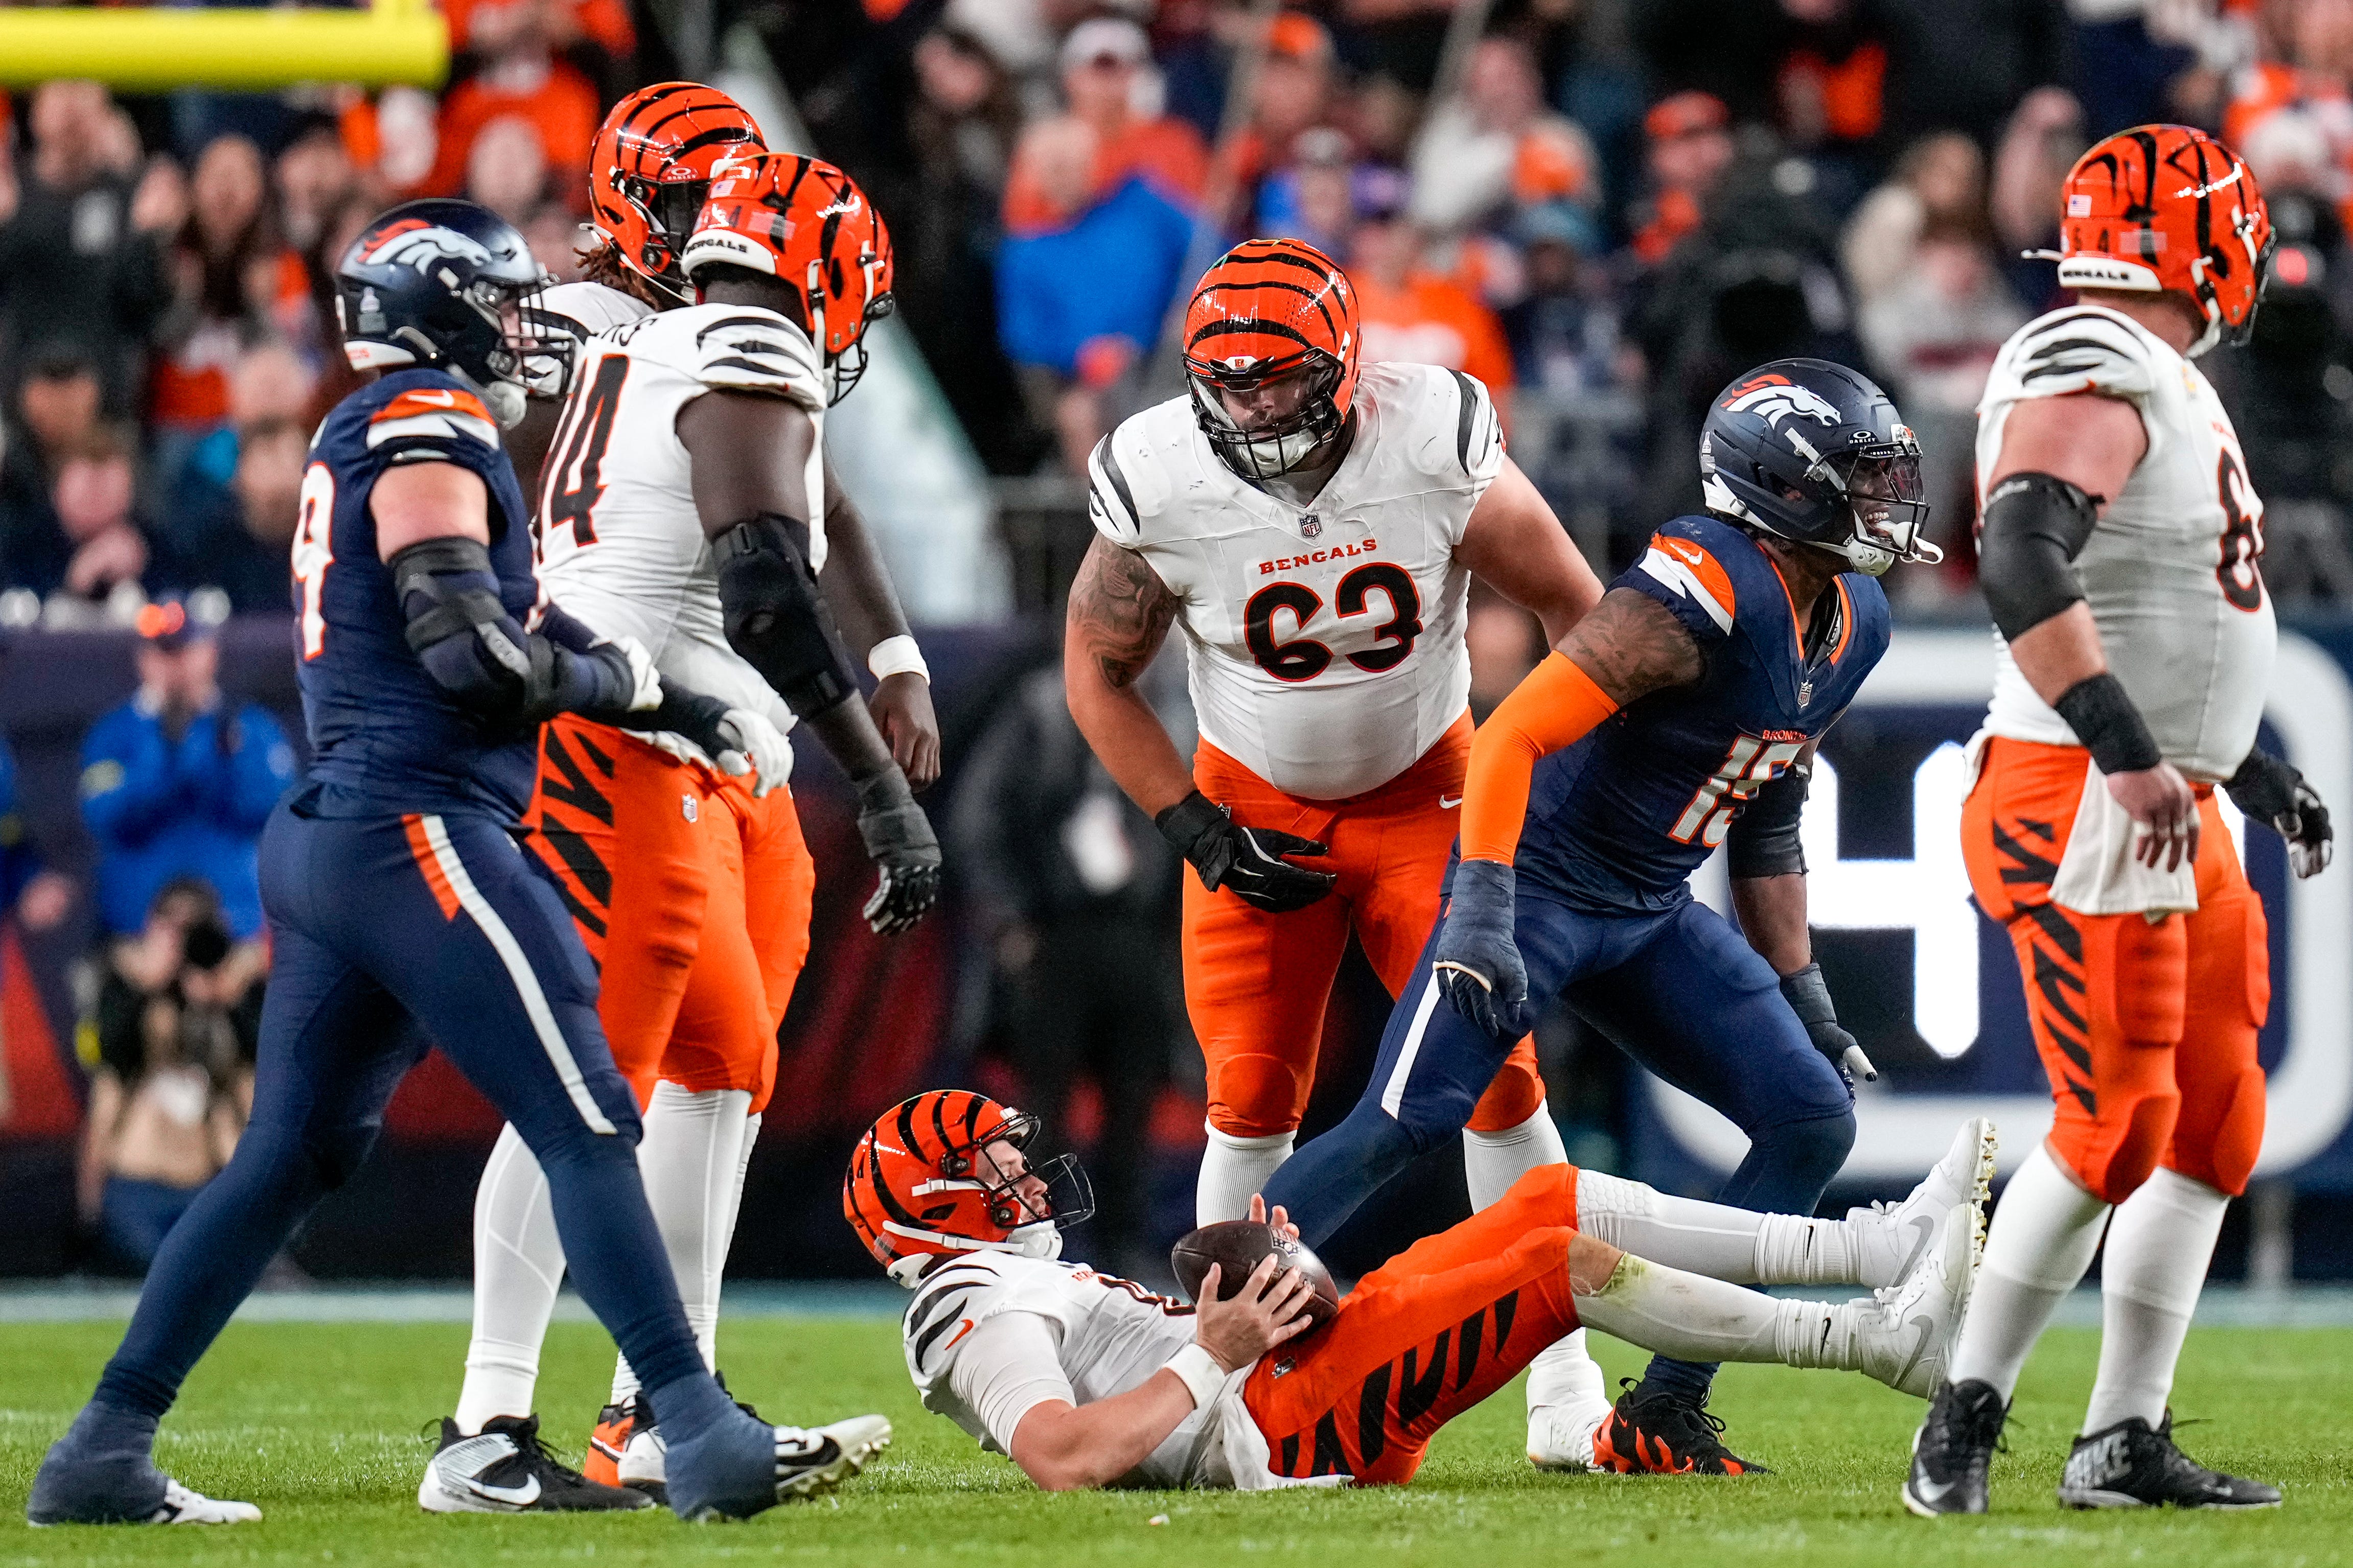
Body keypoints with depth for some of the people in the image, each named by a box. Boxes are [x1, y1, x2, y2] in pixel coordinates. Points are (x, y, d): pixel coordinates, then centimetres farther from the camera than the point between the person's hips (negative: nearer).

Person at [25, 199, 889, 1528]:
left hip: (327, 833, 10)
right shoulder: (427, 435, -10)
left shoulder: (364, 441, 20)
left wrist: (661, 696, 21)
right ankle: (709, 1442, -12)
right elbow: (475, 654, -19)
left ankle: (106, 1452, 12)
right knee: (587, 1129, -9)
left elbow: (513, 619, 26)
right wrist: (622, 679, -2)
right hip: (417, 832, -10)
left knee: (291, 1157, 13)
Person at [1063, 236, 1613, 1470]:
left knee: (1496, 1074, -7)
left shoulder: (1434, 452, -23)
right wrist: (1201, 835, -11)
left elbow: (1571, 604, -8)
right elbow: (1099, 673, -4)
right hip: (1257, 806, 0)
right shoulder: (1160, 489, -20)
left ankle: (1558, 1369, 3)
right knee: (1251, 1103, -4)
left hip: (1425, 790, 0)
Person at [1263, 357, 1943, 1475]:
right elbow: (1513, 737, -26)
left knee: (1814, 1121, -1)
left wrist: (1801, 998, 16)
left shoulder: (1850, 624, 5)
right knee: (1402, 1127, -19)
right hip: (1540, 880, -9)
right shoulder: (1703, 594, -23)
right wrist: (1479, 916, -31)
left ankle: (1660, 1420, 2)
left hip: (1651, 917, 9)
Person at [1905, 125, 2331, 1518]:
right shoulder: (2093, 379, -15)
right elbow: (2025, 569, -29)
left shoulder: (2165, 386, 18)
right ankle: (1966, 1420, -3)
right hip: (2081, 810, -10)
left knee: (2215, 1127, 10)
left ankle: (2125, 1443, 14)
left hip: (2175, 812, 10)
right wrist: (2131, 758, -33)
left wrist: (2256, 777, 28)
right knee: (2115, 1127, -13)